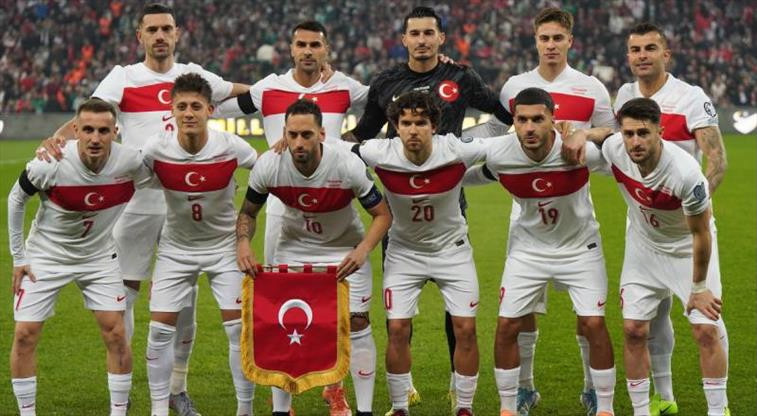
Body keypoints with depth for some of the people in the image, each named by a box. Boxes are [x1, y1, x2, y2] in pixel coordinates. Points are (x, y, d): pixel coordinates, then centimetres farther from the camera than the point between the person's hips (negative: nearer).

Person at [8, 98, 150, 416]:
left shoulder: (131, 162, -24)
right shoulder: (48, 165, -27)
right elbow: (16, 200, -8)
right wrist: (18, 257, -4)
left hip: (100, 257, 1)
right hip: (45, 256, -1)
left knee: (116, 334, -5)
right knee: (25, 335, -5)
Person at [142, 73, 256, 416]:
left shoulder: (231, 147, -19)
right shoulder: (156, 149, -19)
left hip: (224, 244, -1)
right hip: (175, 248, 1)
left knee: (239, 327, -5)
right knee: (160, 329, -4)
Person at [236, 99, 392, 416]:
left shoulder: (348, 165, -29)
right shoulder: (268, 166, -23)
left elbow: (382, 214, -17)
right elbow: (248, 213, -4)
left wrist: (363, 250, -33)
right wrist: (243, 242, -25)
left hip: (344, 249, -2)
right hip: (293, 246, 2)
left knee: (357, 322, -7)